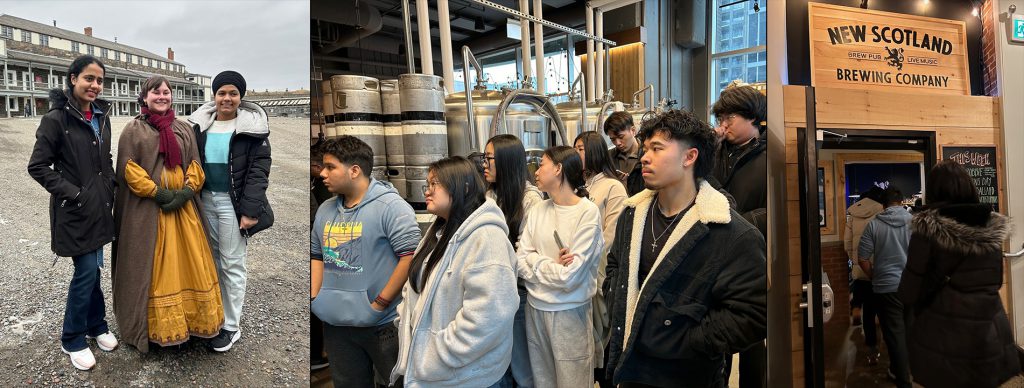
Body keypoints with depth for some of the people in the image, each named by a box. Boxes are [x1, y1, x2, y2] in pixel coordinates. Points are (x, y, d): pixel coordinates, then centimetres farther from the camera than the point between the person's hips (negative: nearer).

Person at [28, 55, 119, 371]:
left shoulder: (101, 116, 7)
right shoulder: (56, 119, -12)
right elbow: (37, 166, -11)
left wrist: (110, 189, 9)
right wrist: (73, 193, -16)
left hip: (100, 206, 6)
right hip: (75, 210, -6)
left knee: (93, 268, 15)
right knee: (87, 271, -3)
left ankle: (96, 326, 30)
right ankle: (72, 340, 14)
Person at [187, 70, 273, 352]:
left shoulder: (252, 127, -8)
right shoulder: (200, 125, 6)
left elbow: (259, 170, -11)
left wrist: (250, 211, -17)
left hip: (233, 202, -5)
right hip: (205, 199, 5)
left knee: (232, 263, 2)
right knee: (211, 259, 14)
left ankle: (231, 326, 14)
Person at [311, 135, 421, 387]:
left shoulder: (391, 206, -14)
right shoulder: (325, 210, 10)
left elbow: (411, 255, -19)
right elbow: (317, 256, 18)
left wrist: (380, 304, -18)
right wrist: (313, 298, 5)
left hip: (383, 324, -6)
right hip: (335, 324, 7)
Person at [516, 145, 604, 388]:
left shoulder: (588, 212, -13)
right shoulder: (537, 211, 4)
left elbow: (569, 276, -18)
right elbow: (521, 263, -2)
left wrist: (537, 263, -6)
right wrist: (552, 266, -14)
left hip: (570, 313, -5)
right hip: (535, 309, 5)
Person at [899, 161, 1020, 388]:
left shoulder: (928, 229, -15)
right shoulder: (994, 228, 0)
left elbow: (908, 294, -12)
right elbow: (996, 282, 16)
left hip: (943, 338, -4)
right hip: (991, 335, 4)